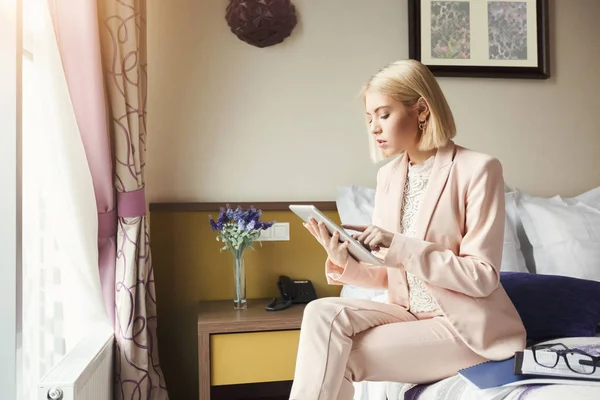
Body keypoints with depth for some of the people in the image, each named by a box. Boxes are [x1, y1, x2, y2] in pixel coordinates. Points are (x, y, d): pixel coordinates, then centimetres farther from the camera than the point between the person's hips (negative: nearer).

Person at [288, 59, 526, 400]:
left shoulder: (477, 169, -13)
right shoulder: (389, 175, 6)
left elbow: (483, 276, -16)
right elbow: (385, 274, 7)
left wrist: (400, 247, -25)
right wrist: (345, 262, -14)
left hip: (466, 326, -5)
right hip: (409, 313, 6)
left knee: (339, 359, -21)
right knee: (323, 313, -21)